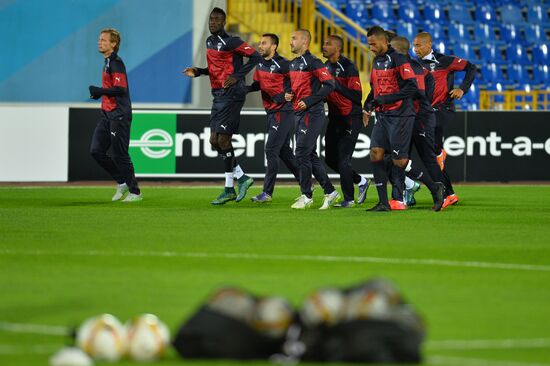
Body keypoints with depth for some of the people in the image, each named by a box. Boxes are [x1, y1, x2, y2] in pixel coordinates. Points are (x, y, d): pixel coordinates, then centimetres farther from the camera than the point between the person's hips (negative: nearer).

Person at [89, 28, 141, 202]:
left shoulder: (116, 63, -14)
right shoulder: (107, 62, 16)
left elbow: (120, 89, -23)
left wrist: (99, 91, -17)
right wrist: (99, 93, 12)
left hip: (119, 115, -10)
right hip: (107, 114, 10)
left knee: (120, 155, -5)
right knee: (96, 150, 5)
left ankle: (135, 192, 5)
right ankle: (122, 183, 17)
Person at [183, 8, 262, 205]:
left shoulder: (230, 42, -11)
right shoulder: (210, 42, 16)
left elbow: (255, 56, -12)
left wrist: (236, 77, -17)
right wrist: (198, 72, 12)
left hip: (231, 94, -9)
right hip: (218, 95, 9)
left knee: (223, 139, -10)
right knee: (215, 141, 7)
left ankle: (229, 189, -2)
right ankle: (242, 178, 16)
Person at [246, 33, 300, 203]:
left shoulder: (282, 64, -15)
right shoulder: (260, 65, 10)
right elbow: (258, 85, 19)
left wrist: (284, 95, -22)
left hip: (283, 111, -9)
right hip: (271, 112, 9)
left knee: (271, 150, -10)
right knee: (284, 151, 13)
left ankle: (267, 192, -6)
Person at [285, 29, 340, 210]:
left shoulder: (312, 62, -12)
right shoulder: (293, 64, 15)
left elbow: (329, 85, -17)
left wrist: (309, 101, -20)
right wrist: (289, 95, 5)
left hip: (312, 113, -9)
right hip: (299, 113, 9)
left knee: (302, 153, -8)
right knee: (310, 155, 10)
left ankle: (306, 196, 0)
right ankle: (330, 192, 16)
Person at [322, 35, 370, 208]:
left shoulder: (348, 67, -16)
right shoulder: (326, 67, 9)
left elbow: (357, 95, -22)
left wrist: (335, 83, -25)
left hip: (350, 118, -8)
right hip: (334, 117, 8)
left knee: (343, 159, -9)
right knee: (331, 159, 9)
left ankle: (348, 199, 2)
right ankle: (360, 181, 28)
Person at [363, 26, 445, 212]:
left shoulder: (398, 59, -13)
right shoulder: (377, 61, 14)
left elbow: (412, 87, -19)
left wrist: (386, 99, -21)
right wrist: (368, 106, 8)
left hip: (400, 115, -8)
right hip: (382, 116, 8)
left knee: (400, 161, -8)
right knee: (375, 153, -4)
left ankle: (435, 188, 10)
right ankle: (383, 203, -1)